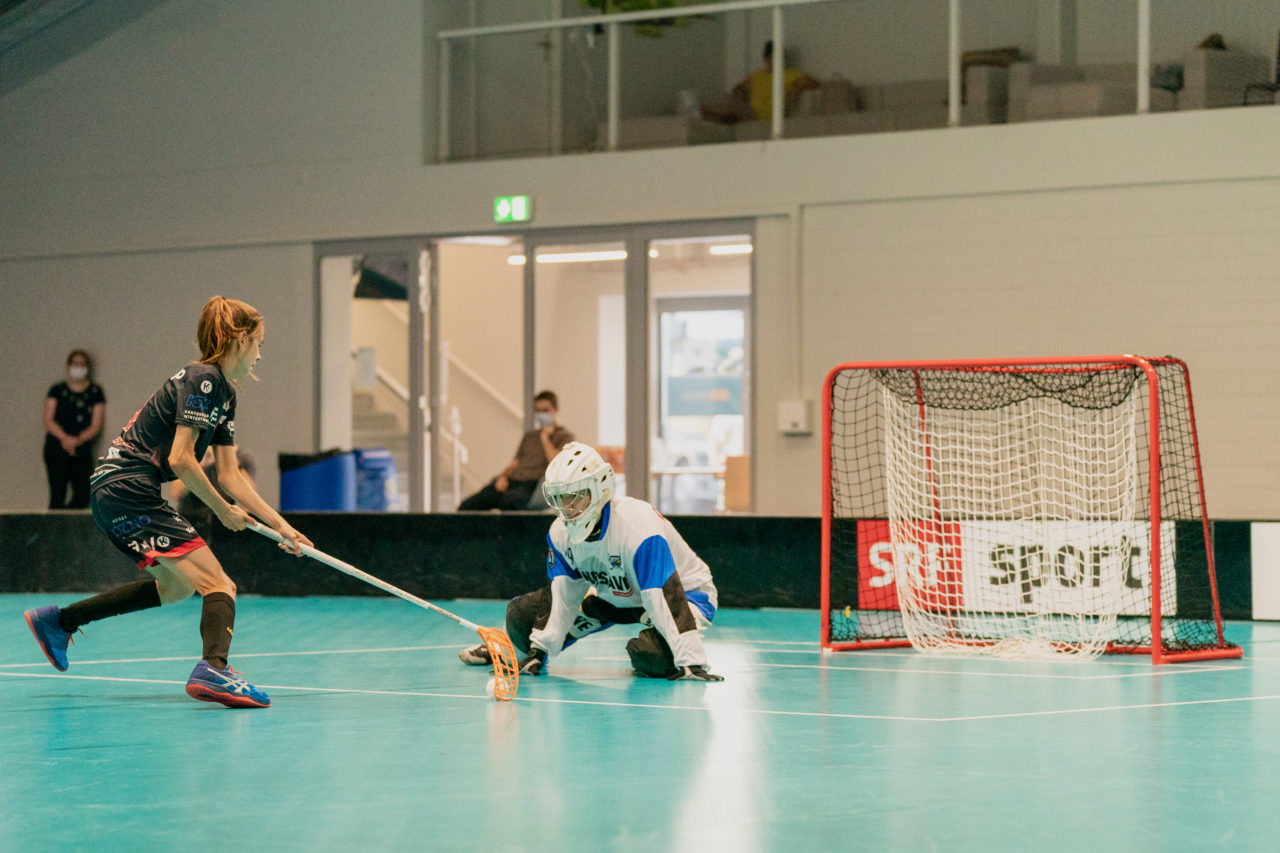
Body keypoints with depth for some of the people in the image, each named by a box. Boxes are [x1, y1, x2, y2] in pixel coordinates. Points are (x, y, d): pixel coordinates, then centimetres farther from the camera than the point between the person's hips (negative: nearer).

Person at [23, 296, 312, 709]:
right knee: (218, 584, -16)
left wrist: (281, 526, 13)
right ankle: (213, 669, -38)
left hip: (114, 494, 10)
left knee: (174, 588, 26)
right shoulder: (202, 379, -13)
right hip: (127, 489, -10)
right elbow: (180, 459, -19)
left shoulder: (225, 395, 16)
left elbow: (231, 476, 17)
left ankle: (57, 620, 33)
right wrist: (223, 510, -7)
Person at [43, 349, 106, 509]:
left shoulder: (95, 392, 9)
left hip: (82, 449, 1)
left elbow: (96, 425, 2)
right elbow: (48, 421, 2)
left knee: (83, 497, -8)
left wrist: (77, 440, -16)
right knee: (57, 495, -11)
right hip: (56, 447, -1)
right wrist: (64, 438, -15)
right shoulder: (57, 390, 9)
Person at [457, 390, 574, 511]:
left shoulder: (564, 436, 8)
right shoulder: (529, 436, 30)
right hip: (512, 480, 7)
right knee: (466, 506, -12)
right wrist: (503, 476, 4)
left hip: (531, 485, -7)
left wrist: (545, 438, -1)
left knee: (509, 501, -42)